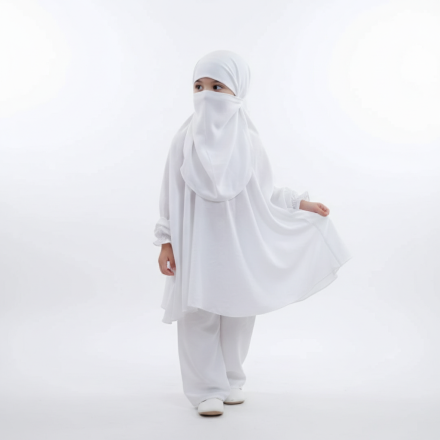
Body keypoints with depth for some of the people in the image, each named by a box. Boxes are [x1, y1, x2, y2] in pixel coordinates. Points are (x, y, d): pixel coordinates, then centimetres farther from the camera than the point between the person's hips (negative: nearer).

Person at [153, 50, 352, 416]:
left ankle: (231, 380, 28)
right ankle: (208, 389, 12)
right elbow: (171, 195, 0)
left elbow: (266, 193, 10)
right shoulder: (185, 140, -3)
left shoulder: (248, 141, 0)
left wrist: (301, 203, 11)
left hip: (238, 243, 2)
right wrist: (166, 241, -3)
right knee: (199, 314, -1)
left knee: (238, 314, 9)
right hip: (196, 244, -1)